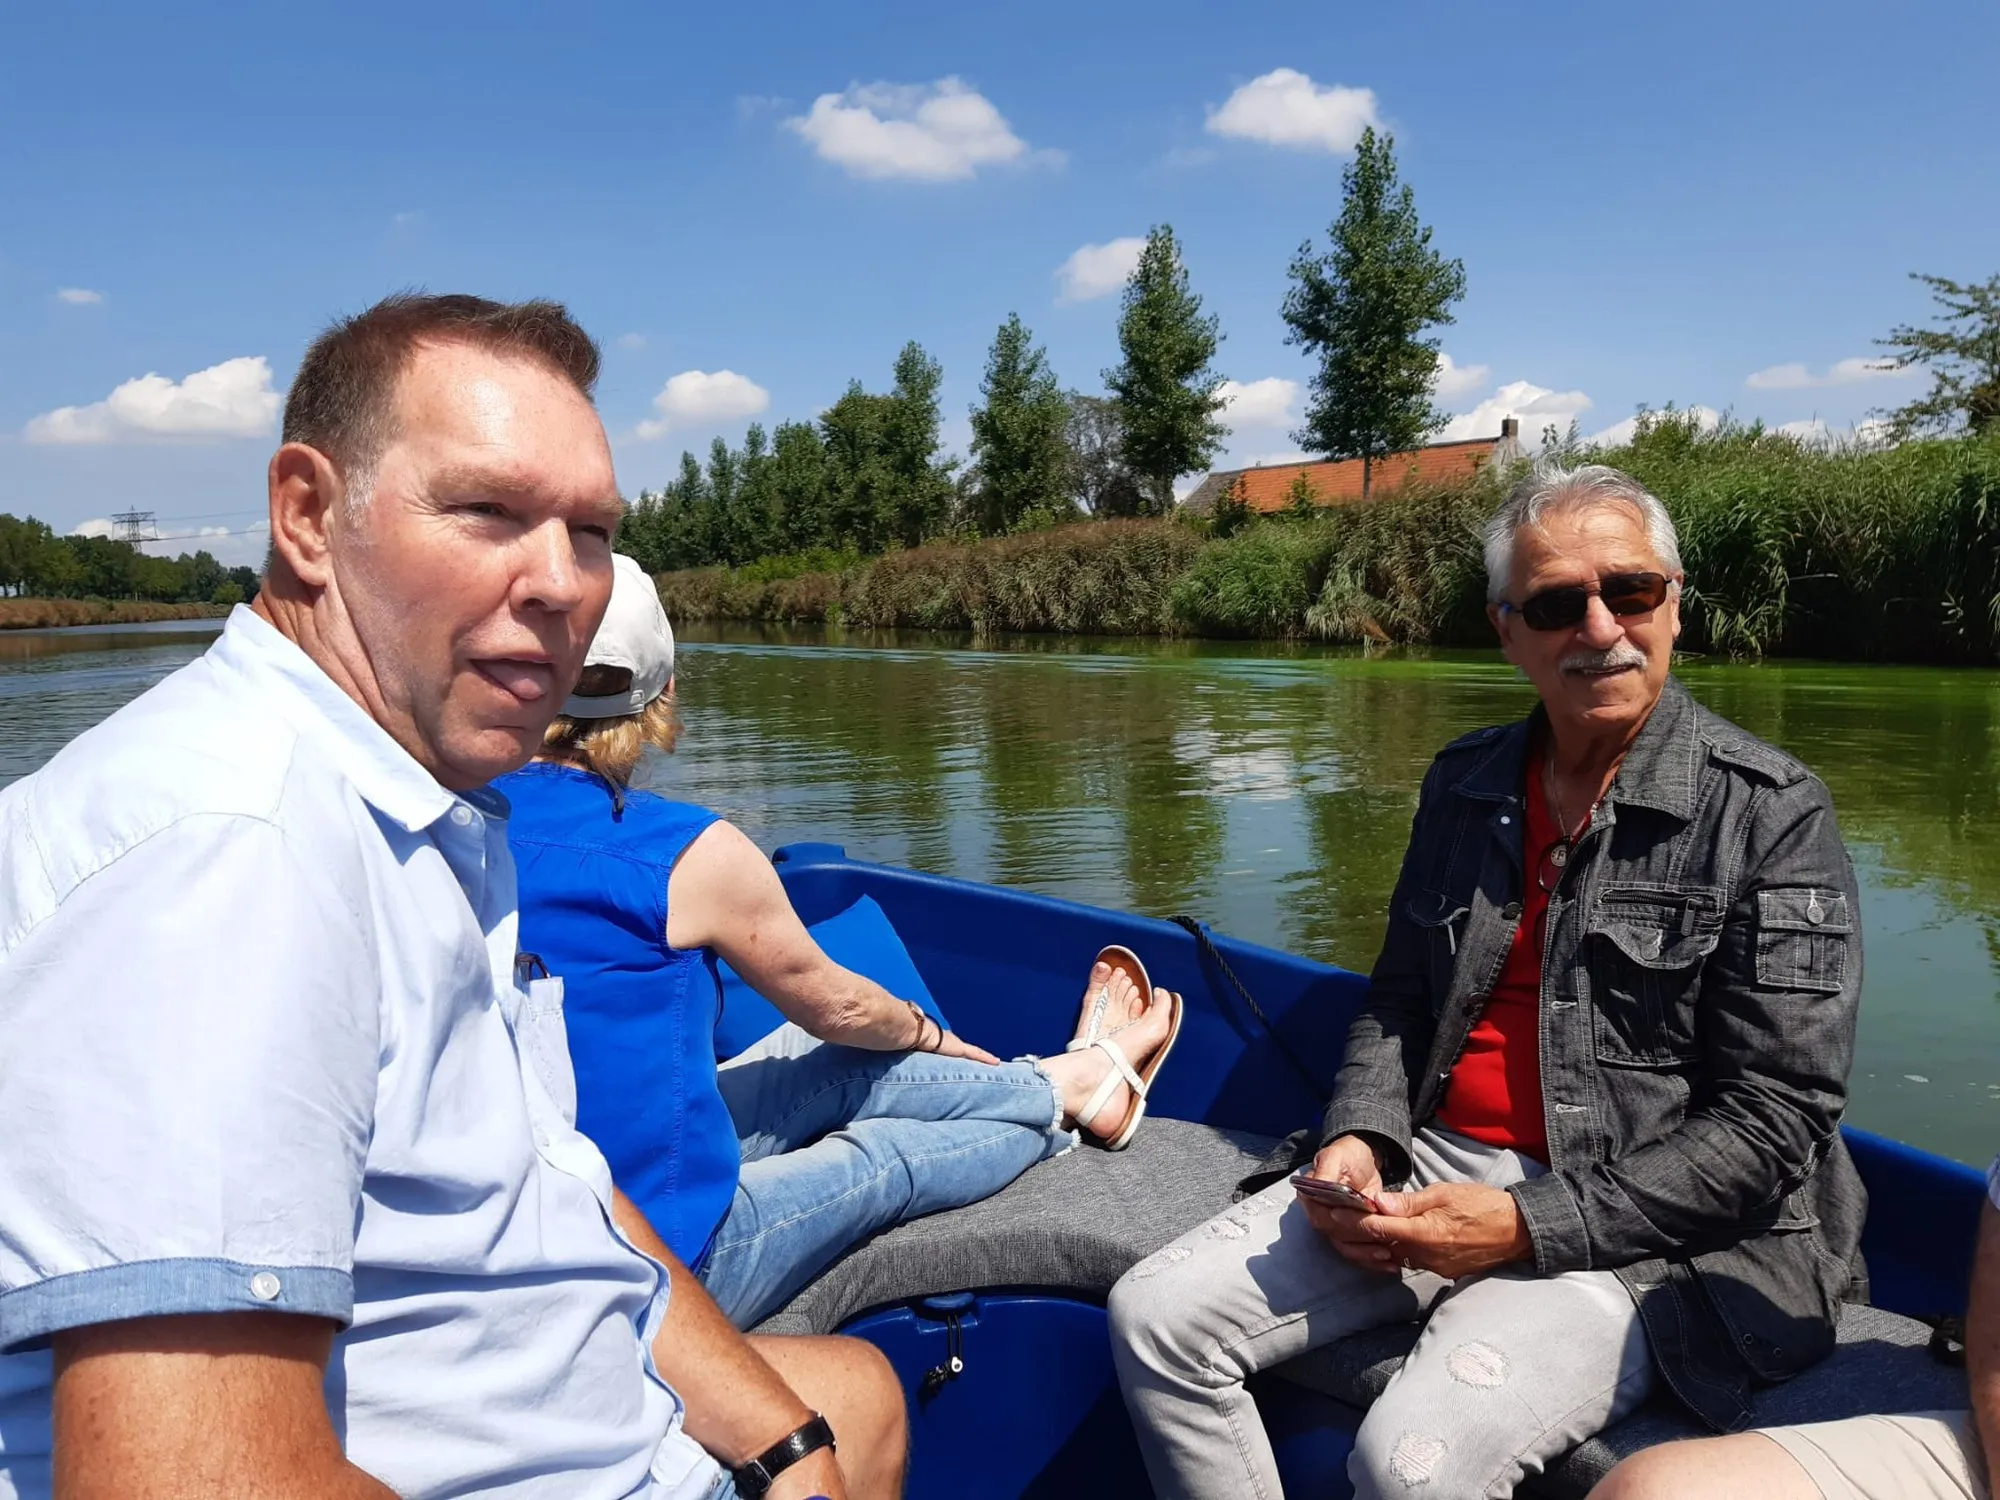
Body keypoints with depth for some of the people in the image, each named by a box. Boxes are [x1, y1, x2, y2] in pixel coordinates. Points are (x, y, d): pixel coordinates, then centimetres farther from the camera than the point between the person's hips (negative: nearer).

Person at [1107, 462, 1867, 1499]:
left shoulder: (1768, 814, -9)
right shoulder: (1464, 782, 9)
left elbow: (1771, 1121, -11)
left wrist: (1530, 1224, -18)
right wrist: (1359, 1136, -3)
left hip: (1625, 1230, -5)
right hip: (1425, 1172, 6)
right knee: (1154, 1316, -8)